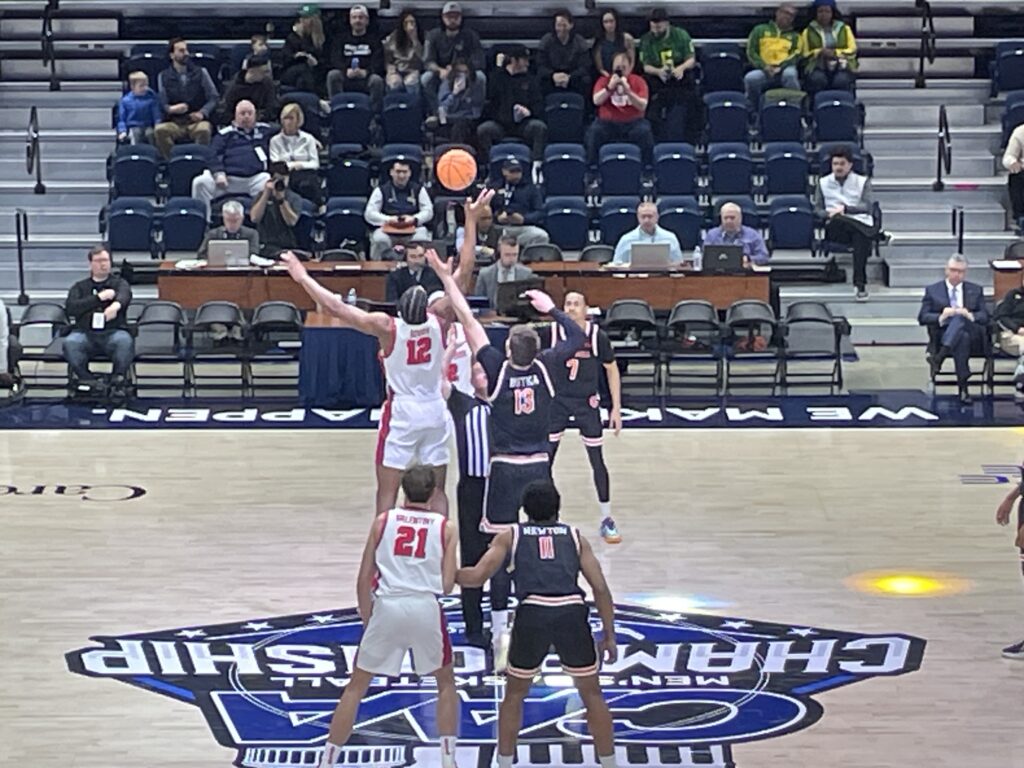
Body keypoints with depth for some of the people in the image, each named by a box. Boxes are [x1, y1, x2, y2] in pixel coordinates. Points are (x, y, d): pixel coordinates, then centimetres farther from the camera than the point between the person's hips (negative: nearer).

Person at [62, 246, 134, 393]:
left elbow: (124, 295, -10)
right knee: (70, 342, -33)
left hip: (113, 332, -1)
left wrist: (116, 305, -37)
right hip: (85, 332, 1)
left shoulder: (120, 283, 17)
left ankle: (117, 384, -19)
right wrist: (99, 297, -6)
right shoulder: (80, 287, 22)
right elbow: (70, 308, 2)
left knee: (125, 341, -36)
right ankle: (88, 383, -21)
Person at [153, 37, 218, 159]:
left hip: (197, 121, -1)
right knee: (159, 130, -33)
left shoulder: (200, 72, 11)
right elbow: (162, 103, 6)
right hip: (174, 121, 1)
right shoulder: (164, 76, 12)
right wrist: (171, 109, -18)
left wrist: (203, 113, -11)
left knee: (204, 130, -37)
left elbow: (214, 97, 7)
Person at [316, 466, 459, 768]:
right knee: (446, 682, 23)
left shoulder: (383, 521, 10)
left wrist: (367, 619, 20)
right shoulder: (445, 528, 9)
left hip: (387, 607, 0)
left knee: (356, 686, 12)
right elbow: (446, 586, 4)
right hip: (426, 607, 0)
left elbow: (363, 581, 9)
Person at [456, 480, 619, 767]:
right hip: (572, 614, 1)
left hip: (532, 615, -1)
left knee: (514, 695, 21)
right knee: (592, 695, 18)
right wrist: (609, 635, 20)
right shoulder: (576, 537, 22)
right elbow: (600, 588, 15)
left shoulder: (510, 536, 19)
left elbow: (477, 576, 9)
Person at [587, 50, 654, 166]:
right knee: (594, 132, -28)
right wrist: (610, 87, -21)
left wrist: (628, 91, -20)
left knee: (645, 132, -30)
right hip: (608, 123, 0)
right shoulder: (604, 80, 6)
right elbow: (596, 101, -9)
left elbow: (642, 106, -7)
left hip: (633, 123, 0)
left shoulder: (638, 81, 3)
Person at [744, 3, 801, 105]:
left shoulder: (794, 36, 23)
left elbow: (796, 56, 8)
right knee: (750, 78, -34)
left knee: (789, 74, -38)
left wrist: (780, 67, -11)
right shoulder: (760, 30, 19)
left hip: (784, 69, 0)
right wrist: (764, 66, -8)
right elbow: (751, 52, 10)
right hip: (763, 71, 0)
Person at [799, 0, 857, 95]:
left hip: (841, 67, 0)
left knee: (841, 81, -34)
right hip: (818, 68, 0)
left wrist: (835, 53, -9)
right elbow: (805, 54, 10)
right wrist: (819, 53, -11)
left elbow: (852, 51, 9)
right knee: (817, 80, -36)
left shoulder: (844, 29, 19)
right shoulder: (808, 32, 18)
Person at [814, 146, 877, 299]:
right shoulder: (823, 183, 21)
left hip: (861, 225, 0)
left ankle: (860, 284, -46)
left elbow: (868, 207, 1)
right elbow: (817, 209, 13)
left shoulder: (862, 182, 16)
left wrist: (845, 208, -14)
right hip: (835, 229, 0)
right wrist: (829, 214, -11)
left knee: (861, 238, -38)